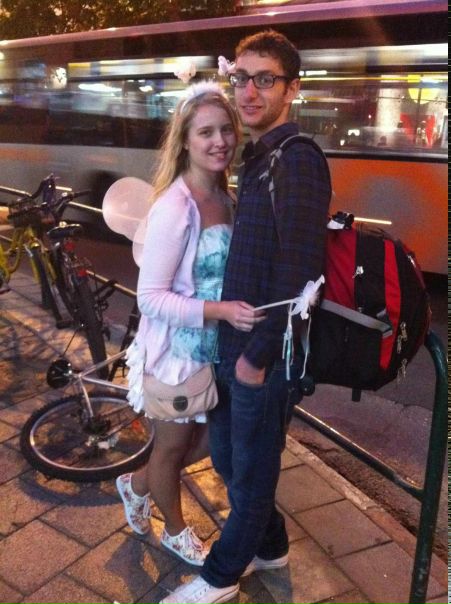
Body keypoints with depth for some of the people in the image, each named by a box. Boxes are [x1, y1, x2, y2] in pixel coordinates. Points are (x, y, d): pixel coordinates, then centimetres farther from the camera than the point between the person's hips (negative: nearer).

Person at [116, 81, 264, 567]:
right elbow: (150, 298, -24)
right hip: (179, 349, -8)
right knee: (172, 446, 17)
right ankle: (176, 531, 46)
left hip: (215, 346, 8)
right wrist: (220, 311, -32)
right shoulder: (174, 208, -23)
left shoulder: (221, 197, 1)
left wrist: (234, 310, -3)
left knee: (210, 439, 23)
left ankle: (137, 485, 49)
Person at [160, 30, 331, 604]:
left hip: (266, 352, -9)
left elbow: (299, 270, -23)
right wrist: (235, 343, 16)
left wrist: (258, 354, -17)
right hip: (234, 340, 9)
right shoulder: (258, 156, 13)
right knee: (228, 454, 22)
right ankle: (268, 544, 46)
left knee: (250, 467, 12)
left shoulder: (297, 158, -17)